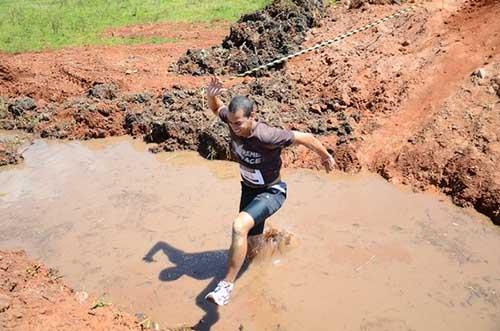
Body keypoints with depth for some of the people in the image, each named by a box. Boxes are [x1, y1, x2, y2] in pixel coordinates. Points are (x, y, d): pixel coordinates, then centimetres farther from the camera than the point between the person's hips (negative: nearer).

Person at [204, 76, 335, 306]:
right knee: (252, 240, 21)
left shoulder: (267, 136, -34)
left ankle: (227, 284, -21)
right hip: (248, 190, 7)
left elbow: (305, 137, -22)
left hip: (271, 192, -7)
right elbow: (216, 108, 5)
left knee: (240, 226, -33)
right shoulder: (234, 122, -16)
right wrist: (211, 95, -18)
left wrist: (325, 156, -6)